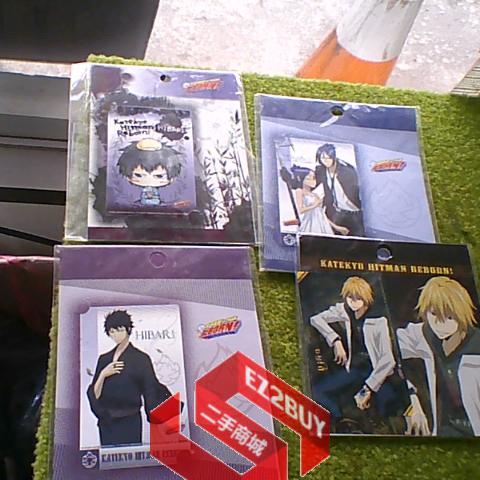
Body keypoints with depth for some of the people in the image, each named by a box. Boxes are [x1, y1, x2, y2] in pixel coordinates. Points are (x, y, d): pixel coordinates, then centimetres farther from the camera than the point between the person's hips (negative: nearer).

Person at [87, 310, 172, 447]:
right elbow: (95, 394, 7)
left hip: (129, 422, -4)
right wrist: (103, 375, -10)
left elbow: (152, 391, -6)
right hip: (107, 423, 4)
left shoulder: (140, 358, -2)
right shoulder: (104, 359, 11)